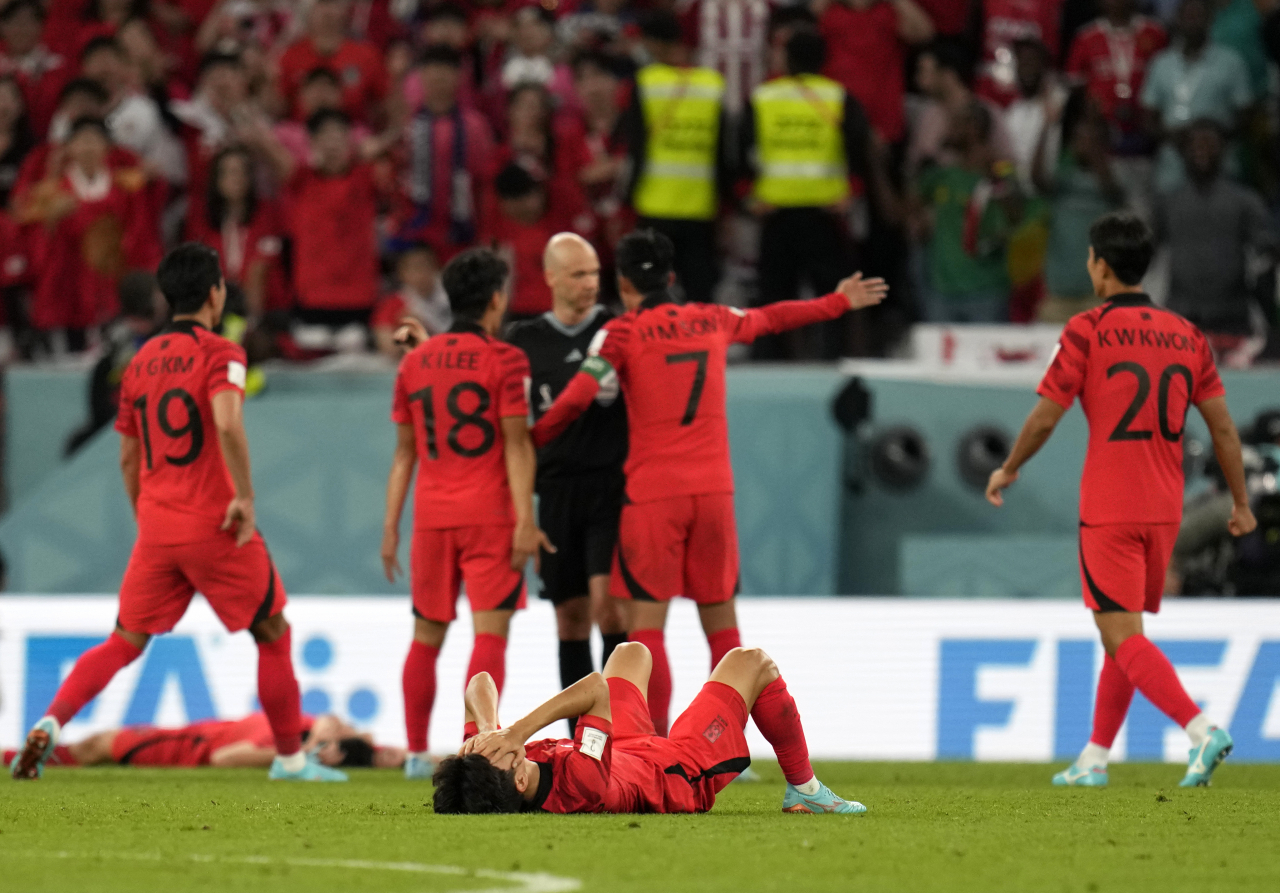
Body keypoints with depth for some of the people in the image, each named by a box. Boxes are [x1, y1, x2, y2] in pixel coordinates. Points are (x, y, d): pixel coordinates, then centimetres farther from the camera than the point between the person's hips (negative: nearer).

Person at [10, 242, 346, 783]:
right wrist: (245, 497, -19)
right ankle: (290, 757, 15)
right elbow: (227, 424, -25)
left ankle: (50, 723, -12)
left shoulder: (141, 362, 12)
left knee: (125, 642, 8)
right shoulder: (219, 354, -8)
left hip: (156, 525, 5)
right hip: (214, 525, -5)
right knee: (273, 633, 10)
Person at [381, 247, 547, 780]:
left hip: (431, 518, 4)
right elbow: (516, 445, -10)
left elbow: (404, 450, 12)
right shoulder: (504, 360, -5)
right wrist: (525, 520, -11)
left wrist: (391, 526, 15)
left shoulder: (415, 362, 8)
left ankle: (417, 752, 14)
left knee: (426, 637, 12)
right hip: (490, 516, -4)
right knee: (490, 632, -6)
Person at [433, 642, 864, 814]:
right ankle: (804, 788, 32)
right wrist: (518, 732, -57)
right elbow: (598, 688, -54)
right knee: (751, 662, 9)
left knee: (632, 652, 32)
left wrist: (489, 729, -44)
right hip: (684, 778, -7)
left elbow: (480, 684, -27)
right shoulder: (578, 787, -50)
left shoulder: (483, 774, -32)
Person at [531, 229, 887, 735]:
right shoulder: (712, 322, 12)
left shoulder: (623, 332, -3)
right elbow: (771, 319, 30)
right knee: (721, 622, 10)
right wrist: (838, 303, 48)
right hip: (714, 489, 4)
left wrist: (529, 441, 0)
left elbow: (576, 398, -13)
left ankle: (656, 746, -12)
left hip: (653, 494, -4)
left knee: (646, 625, -4)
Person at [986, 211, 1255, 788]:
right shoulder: (1186, 335, 8)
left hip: (1109, 512, -6)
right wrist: (1241, 503, 16)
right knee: (1124, 636, 17)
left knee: (1123, 639, -8)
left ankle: (1200, 729, -26)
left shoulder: (1089, 331, -8)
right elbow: (1222, 425, 8)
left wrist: (1008, 470, 12)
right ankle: (1095, 758, 22)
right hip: (1164, 509, 6)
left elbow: (1044, 418, -5)